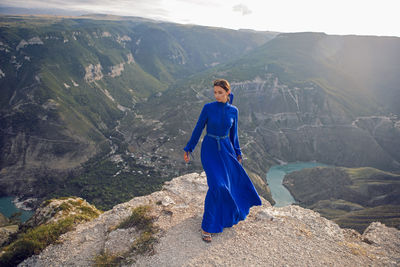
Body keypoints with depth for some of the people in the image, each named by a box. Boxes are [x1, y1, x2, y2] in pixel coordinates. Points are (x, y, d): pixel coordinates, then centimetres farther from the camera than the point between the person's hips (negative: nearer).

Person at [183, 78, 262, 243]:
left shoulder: (233, 111, -1)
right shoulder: (208, 108, -10)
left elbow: (233, 134, 10)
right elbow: (198, 129, -4)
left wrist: (237, 153, 15)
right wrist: (188, 149, 0)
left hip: (226, 149, 4)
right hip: (209, 149, -4)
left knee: (231, 181, 15)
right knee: (217, 185, -17)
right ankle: (207, 226, -2)